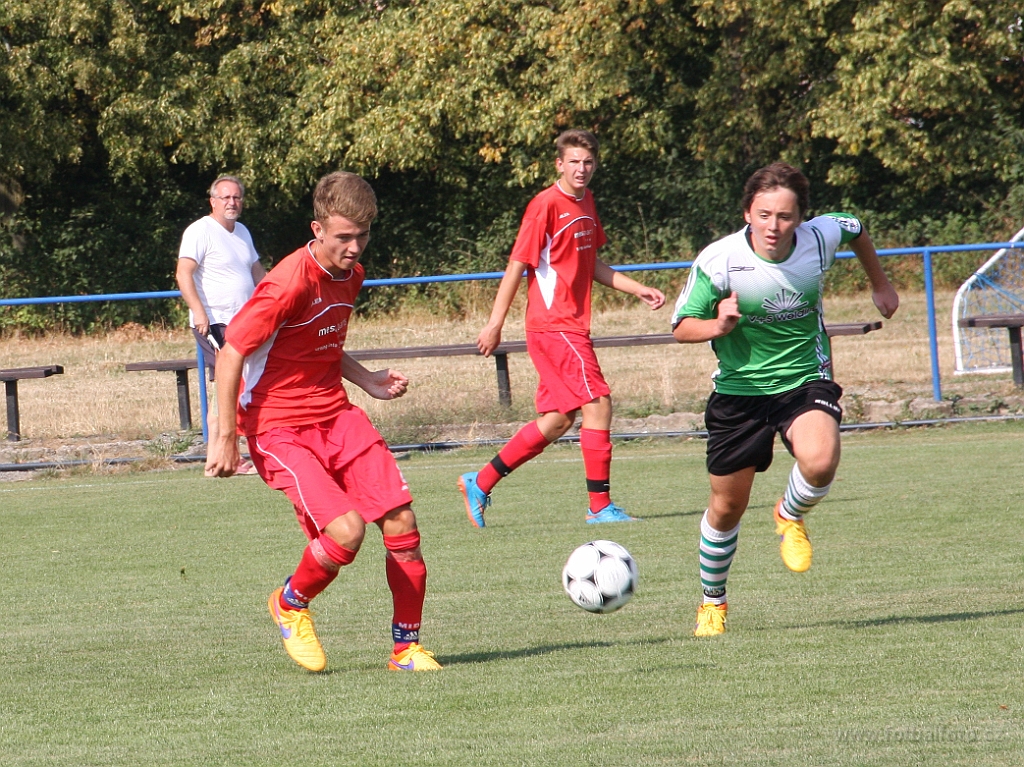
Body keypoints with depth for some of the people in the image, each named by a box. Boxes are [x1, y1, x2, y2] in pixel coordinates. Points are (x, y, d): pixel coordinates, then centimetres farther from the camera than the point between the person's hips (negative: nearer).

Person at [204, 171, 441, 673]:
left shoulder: (351, 275, 7)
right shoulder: (290, 283, -20)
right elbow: (230, 354, -16)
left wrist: (368, 381, 11)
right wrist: (226, 439, -16)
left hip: (336, 415, 8)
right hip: (278, 427, -8)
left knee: (401, 523, -4)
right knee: (345, 530, -23)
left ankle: (406, 648, 10)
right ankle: (290, 604, 8)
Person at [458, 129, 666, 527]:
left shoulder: (586, 202, 14)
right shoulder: (546, 205, -12)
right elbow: (517, 265, -12)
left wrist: (638, 290, 16)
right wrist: (495, 324, -13)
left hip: (572, 326, 9)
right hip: (553, 326, -9)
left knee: (558, 420, 9)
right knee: (598, 405, -11)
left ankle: (480, 483, 16)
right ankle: (600, 506, -6)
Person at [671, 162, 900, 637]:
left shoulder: (821, 238, -13)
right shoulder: (719, 261, -20)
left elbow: (855, 228, 12)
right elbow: (681, 327, -12)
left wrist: (880, 285, 25)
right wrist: (717, 326, -33)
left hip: (806, 380, 0)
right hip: (739, 389, 0)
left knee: (820, 463, -30)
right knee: (727, 506, 7)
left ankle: (792, 517, 7)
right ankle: (712, 603, 33)